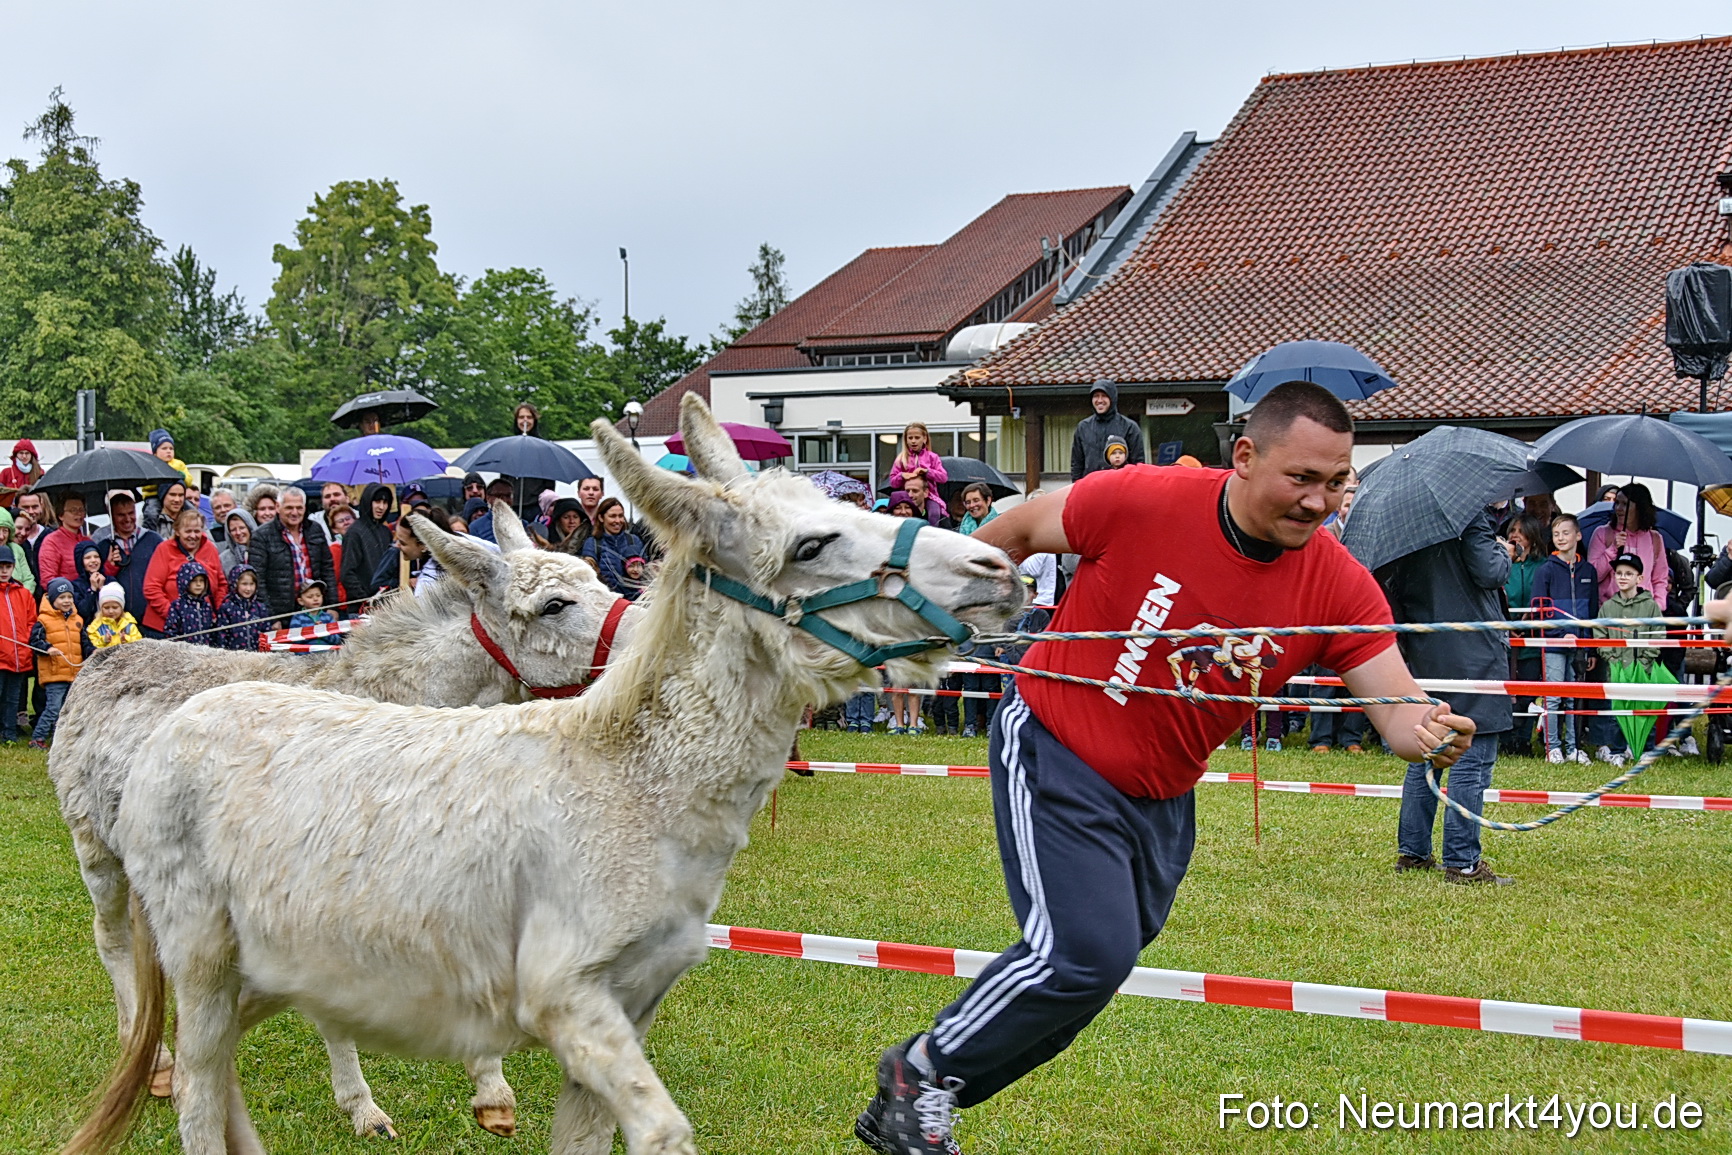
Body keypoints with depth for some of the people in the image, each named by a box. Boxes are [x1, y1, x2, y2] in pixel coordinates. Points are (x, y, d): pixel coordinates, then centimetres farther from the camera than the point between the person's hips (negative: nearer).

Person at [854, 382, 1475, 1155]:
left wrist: (1430, 733, -39)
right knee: (1085, 952, -19)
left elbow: (1397, 706, -16)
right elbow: (1015, 532, -5)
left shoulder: (1340, 587, -13)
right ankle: (921, 1070, 5)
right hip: (1052, 753, -5)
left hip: (1161, 800, 6)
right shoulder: (1140, 502, -22)